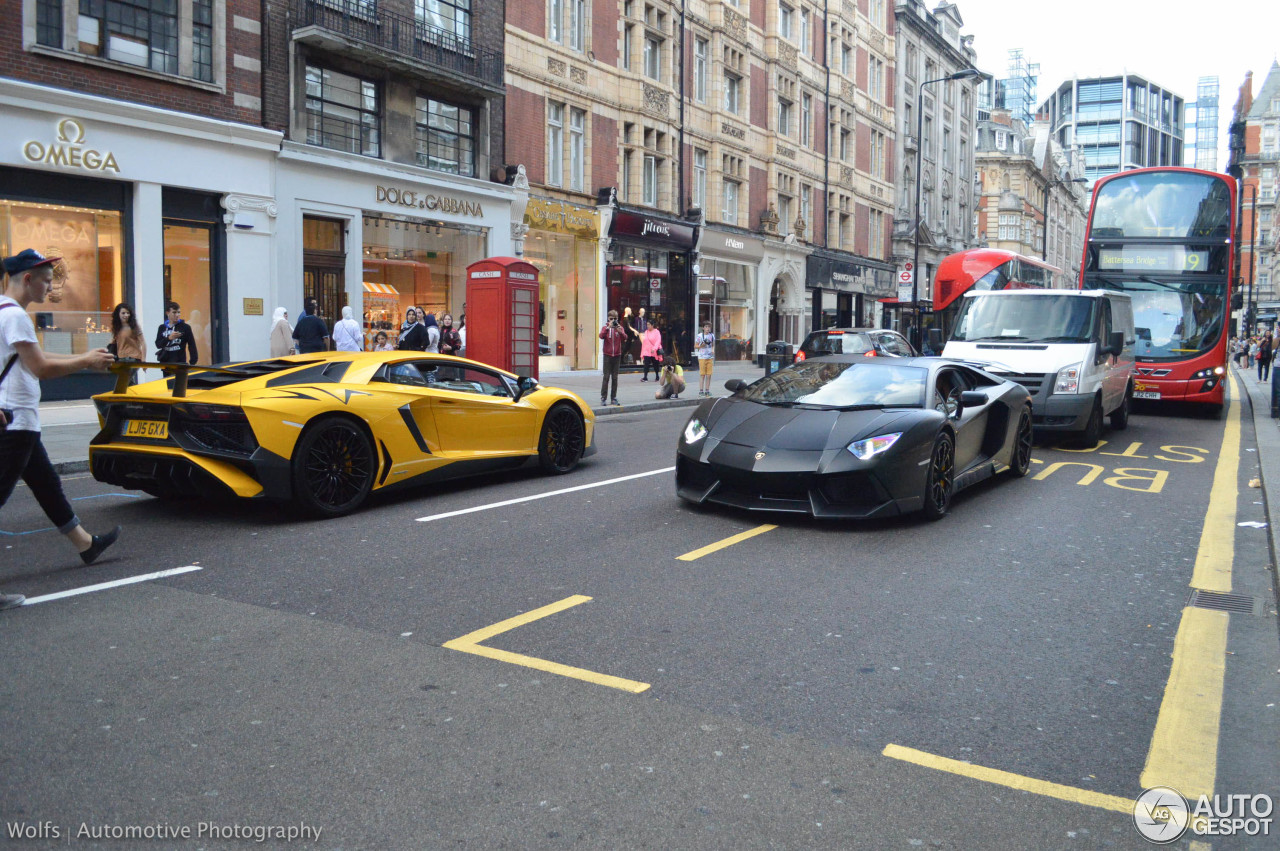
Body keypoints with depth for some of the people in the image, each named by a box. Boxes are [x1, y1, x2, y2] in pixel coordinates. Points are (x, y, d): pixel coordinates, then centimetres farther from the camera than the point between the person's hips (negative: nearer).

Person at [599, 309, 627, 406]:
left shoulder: (620, 328, 7)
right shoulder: (605, 327, 4)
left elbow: (624, 338, -9)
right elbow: (601, 336, -16)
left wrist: (619, 331, -26)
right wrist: (608, 327, -24)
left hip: (617, 355, 2)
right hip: (607, 355, -2)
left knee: (615, 377, 5)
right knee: (606, 377, -5)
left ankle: (613, 398, 11)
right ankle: (603, 398, -2)